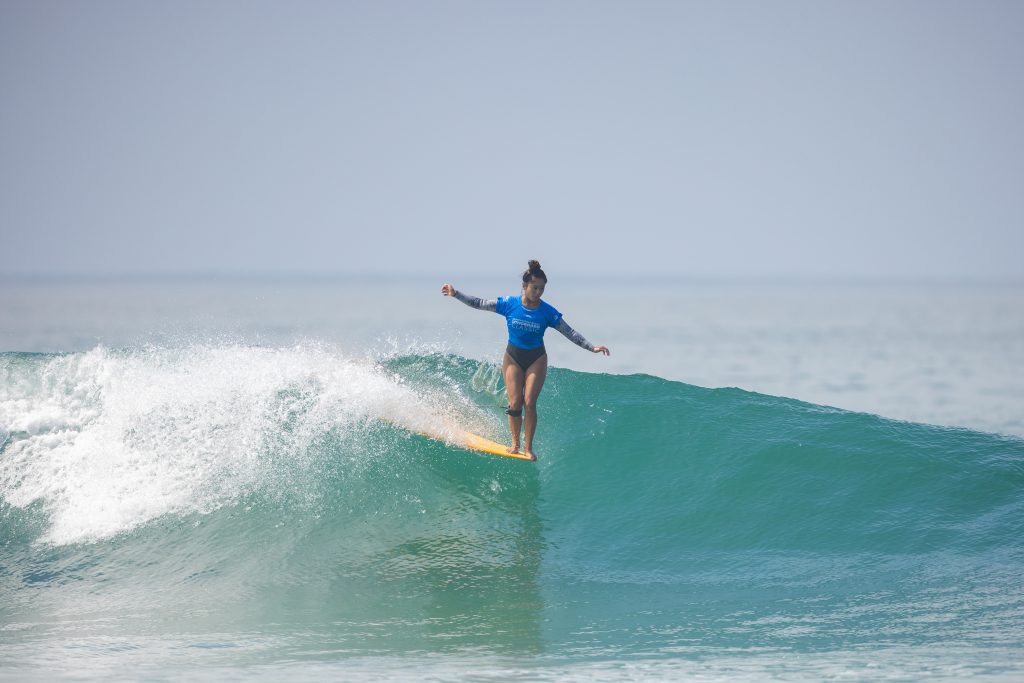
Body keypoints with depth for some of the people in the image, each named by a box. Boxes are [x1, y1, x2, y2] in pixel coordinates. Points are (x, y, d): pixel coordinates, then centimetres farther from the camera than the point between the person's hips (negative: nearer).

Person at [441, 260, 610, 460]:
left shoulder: (547, 312, -12)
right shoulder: (509, 304, -12)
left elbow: (570, 333, -7)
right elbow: (478, 303, -5)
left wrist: (592, 347, -14)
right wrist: (456, 294, -12)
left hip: (536, 360, -1)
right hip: (513, 357, 1)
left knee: (529, 403, -10)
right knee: (515, 403, -7)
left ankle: (528, 447, -1)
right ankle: (515, 443, 9)